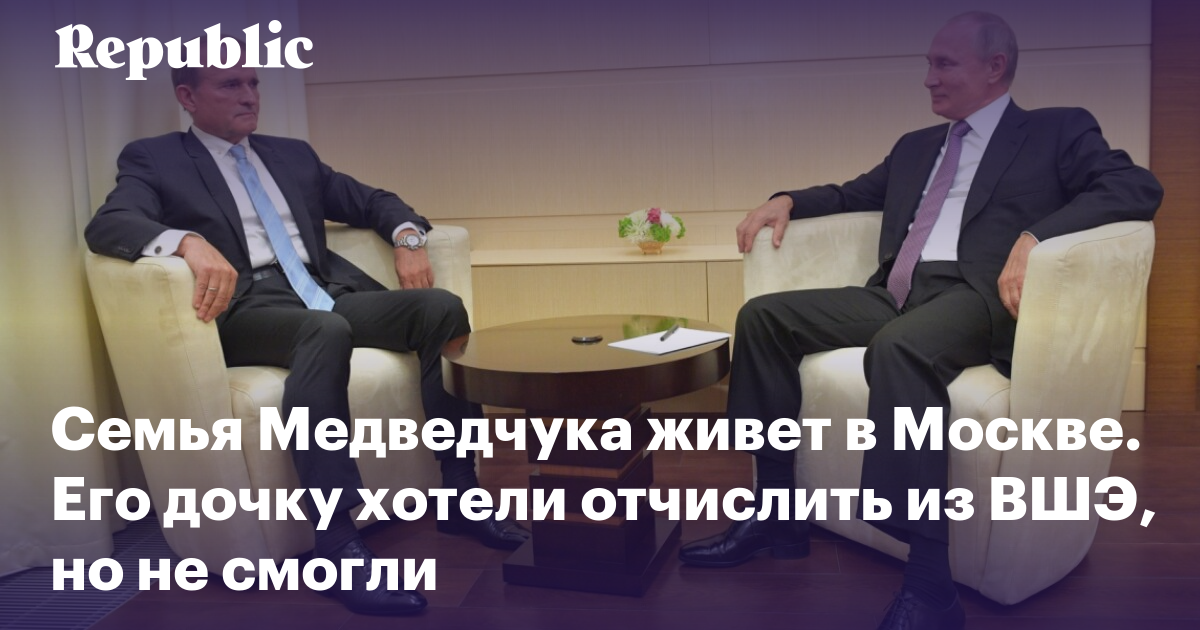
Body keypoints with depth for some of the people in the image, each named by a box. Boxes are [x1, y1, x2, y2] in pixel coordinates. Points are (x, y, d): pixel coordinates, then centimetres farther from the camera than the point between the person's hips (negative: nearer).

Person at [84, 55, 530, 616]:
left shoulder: (293, 154, 26)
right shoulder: (154, 159, 10)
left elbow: (371, 201, 27)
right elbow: (106, 225, -8)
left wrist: (406, 235, 4)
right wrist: (188, 241, -30)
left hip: (327, 292, 6)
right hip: (248, 307, -5)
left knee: (441, 306, -20)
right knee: (327, 330, -39)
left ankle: (460, 494, -16)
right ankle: (337, 543, -38)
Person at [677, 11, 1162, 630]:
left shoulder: (1058, 130, 10)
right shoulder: (916, 146, 28)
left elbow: (1138, 186, -5)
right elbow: (852, 194, 38)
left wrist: (1035, 236, -22)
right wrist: (788, 199, 16)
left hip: (977, 295, -7)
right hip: (895, 295, 7)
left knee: (898, 348, -39)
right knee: (763, 315, -10)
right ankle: (778, 514, -6)